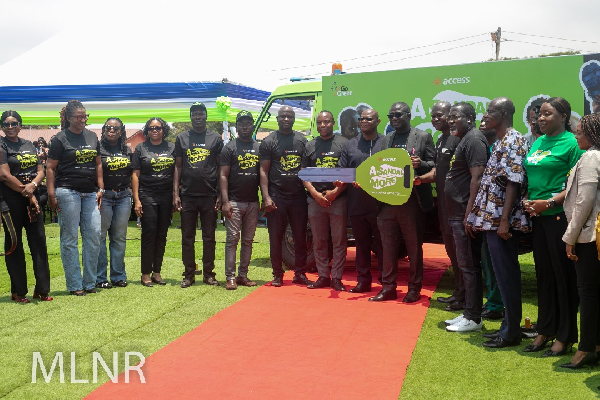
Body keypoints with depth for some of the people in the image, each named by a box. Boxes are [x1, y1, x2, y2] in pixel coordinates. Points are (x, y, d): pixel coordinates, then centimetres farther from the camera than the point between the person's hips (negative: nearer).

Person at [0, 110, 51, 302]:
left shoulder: (29, 145, 15)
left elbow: (40, 170, 10)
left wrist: (33, 185, -10)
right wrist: (27, 193, -12)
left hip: (32, 198, 5)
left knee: (39, 241, 2)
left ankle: (42, 289, 9)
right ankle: (18, 292, 10)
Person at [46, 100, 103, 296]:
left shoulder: (92, 137, 14)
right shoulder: (60, 139, -1)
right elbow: (50, 168, -3)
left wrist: (101, 189, 11)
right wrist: (51, 195, -9)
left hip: (90, 193, 5)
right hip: (68, 192, -5)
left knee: (94, 235, 1)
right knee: (69, 238, 0)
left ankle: (89, 283, 11)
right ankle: (74, 285, 6)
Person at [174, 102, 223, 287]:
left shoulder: (215, 138, 6)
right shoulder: (182, 138, 9)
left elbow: (221, 168, 5)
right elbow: (178, 167, 7)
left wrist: (221, 195, -2)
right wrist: (175, 193, -1)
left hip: (209, 196, -1)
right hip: (187, 196, 1)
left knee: (209, 237, 5)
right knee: (187, 237, 5)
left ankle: (208, 273, 13)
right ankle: (189, 274, 13)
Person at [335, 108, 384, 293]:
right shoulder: (350, 145, 13)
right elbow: (341, 171, 10)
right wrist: (339, 180, -12)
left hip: (380, 205, -3)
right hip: (356, 206, 3)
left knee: (382, 245, 3)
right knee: (361, 244, 12)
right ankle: (363, 281, 21)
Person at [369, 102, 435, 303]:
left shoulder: (423, 137, 3)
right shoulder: (386, 140, 16)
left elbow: (433, 164, -1)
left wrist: (421, 164, -21)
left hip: (411, 201, -4)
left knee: (414, 246, 5)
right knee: (388, 247, 9)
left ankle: (414, 288, 15)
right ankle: (388, 287, 17)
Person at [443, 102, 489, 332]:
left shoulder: (474, 140, -12)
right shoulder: (464, 140, 19)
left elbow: (477, 178, -20)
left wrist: (469, 213, -23)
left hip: (466, 216, -10)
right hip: (458, 214, 10)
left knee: (469, 266, -5)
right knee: (466, 265, 14)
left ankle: (473, 319, 2)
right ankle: (469, 313, 22)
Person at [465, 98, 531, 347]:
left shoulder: (513, 142, -13)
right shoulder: (500, 143, 16)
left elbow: (513, 184, -19)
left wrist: (504, 221, -22)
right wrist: (476, 215, 16)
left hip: (502, 221, -10)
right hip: (492, 219, 10)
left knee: (506, 275, -2)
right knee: (501, 273, 14)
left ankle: (511, 332, 6)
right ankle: (508, 325, 23)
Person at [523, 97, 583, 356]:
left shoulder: (571, 143, -9)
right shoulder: (537, 143, 13)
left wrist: (549, 203, -21)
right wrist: (526, 201, 3)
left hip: (559, 216, -7)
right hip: (538, 217, 7)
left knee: (563, 274, 2)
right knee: (543, 273, 14)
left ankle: (565, 336, 13)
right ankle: (545, 330, 26)